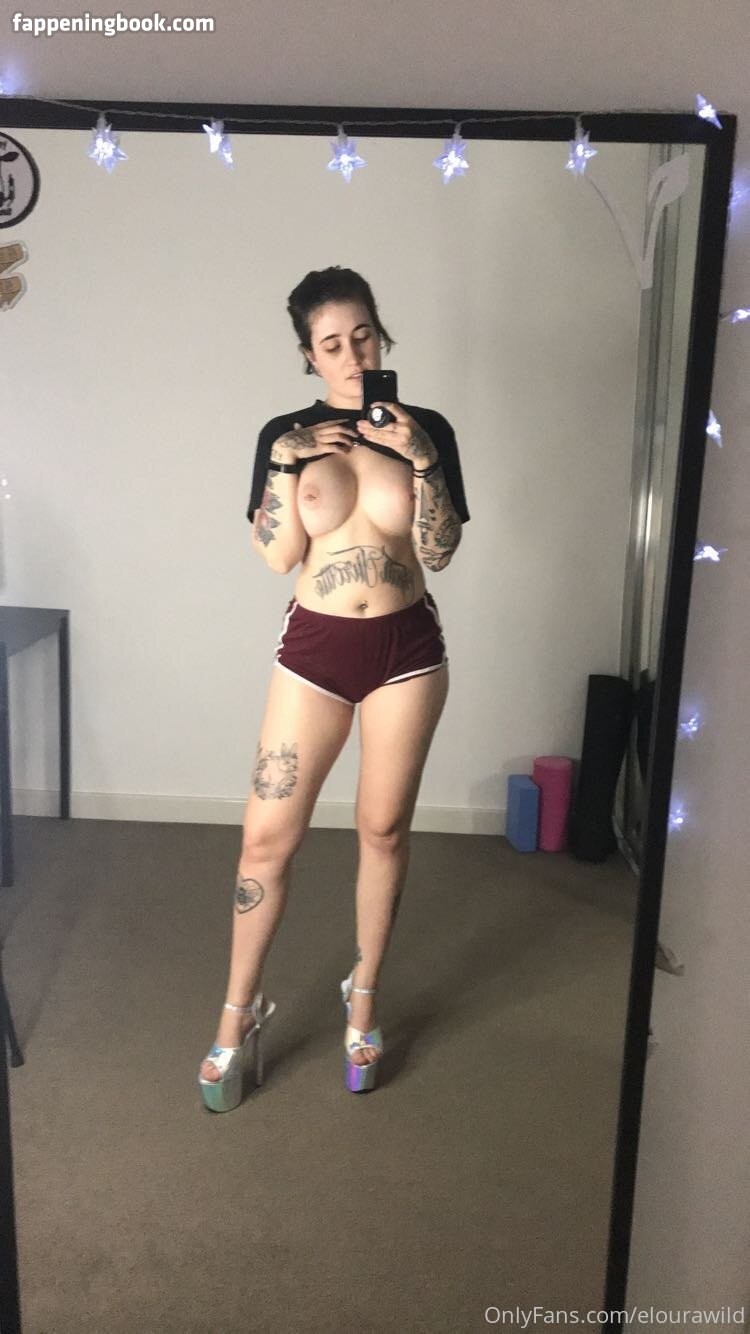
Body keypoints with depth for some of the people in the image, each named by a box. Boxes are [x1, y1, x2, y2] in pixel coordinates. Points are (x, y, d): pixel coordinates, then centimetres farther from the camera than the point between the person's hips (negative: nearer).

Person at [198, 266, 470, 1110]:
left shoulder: (427, 430, 1)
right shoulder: (285, 434, 1)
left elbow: (440, 553, -6)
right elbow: (278, 557, -5)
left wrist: (421, 459, -16)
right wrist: (286, 463, -14)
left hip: (406, 648, 0)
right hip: (315, 649, 0)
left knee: (384, 828, 11)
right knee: (266, 836, 2)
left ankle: (364, 992, 32)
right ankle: (239, 1011, 22)